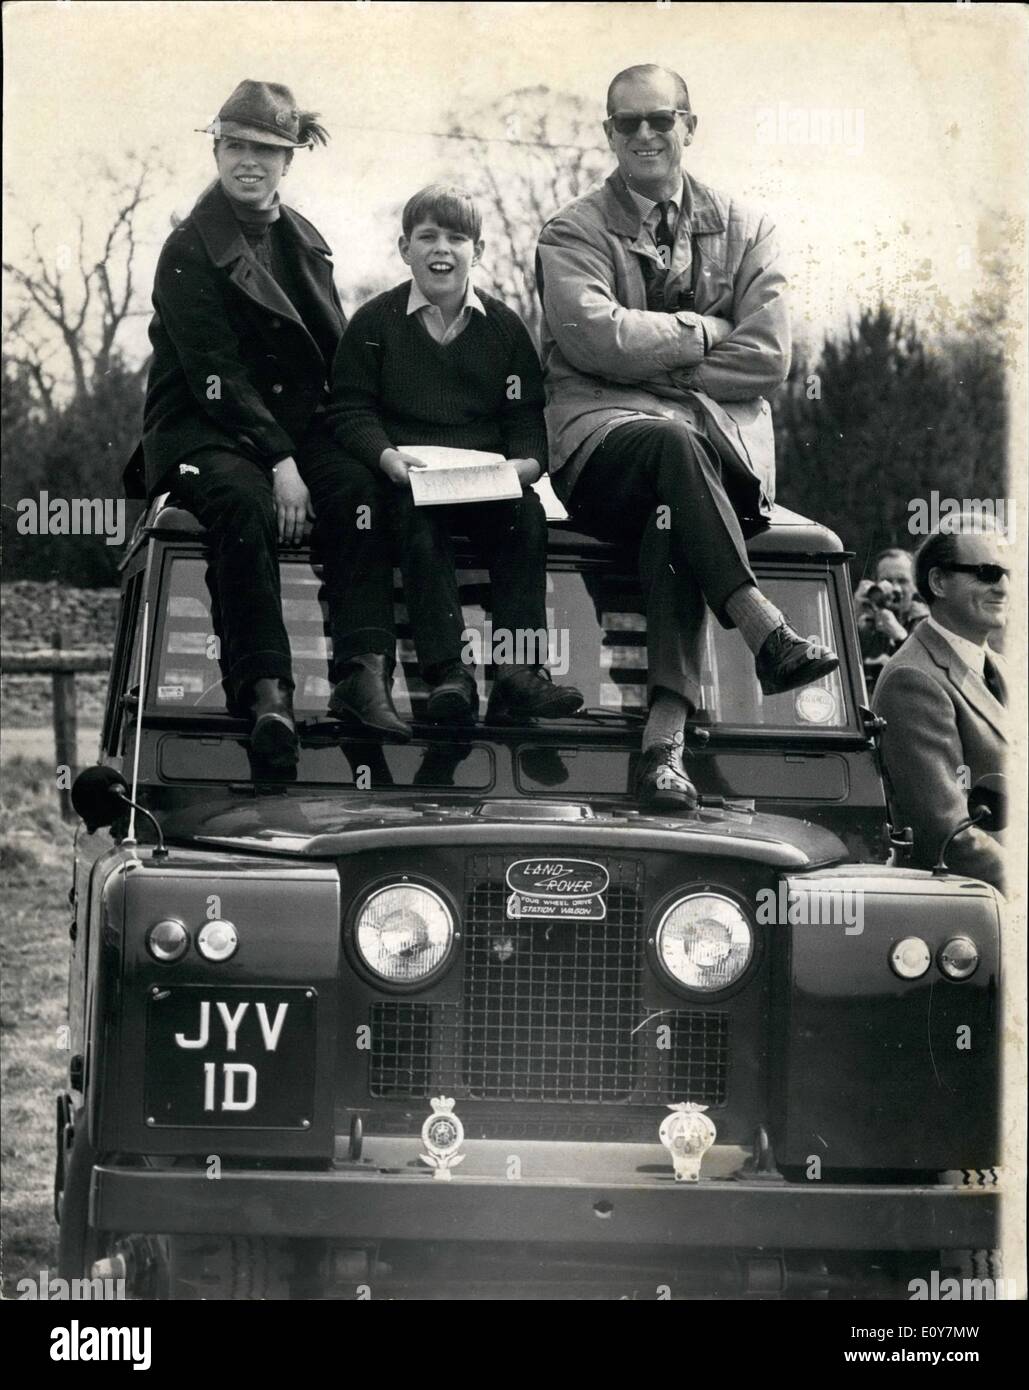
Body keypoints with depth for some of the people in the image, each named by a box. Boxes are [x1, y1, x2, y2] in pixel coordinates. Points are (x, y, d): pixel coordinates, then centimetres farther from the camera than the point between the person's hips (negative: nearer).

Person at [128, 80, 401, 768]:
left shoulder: (304, 242, 14)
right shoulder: (190, 252, -4)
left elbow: (340, 356, 15)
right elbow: (215, 375, -12)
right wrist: (278, 462, -21)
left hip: (299, 426, 5)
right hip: (203, 433, -5)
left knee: (362, 489, -27)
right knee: (246, 503, -37)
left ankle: (363, 673, -35)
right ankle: (266, 691, -41)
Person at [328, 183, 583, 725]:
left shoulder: (504, 326, 11)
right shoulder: (374, 322, 6)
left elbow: (526, 416, 9)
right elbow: (350, 410, 2)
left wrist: (525, 462, -12)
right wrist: (387, 456, -17)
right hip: (407, 476, -2)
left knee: (526, 514, -26)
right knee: (418, 520, -31)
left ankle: (519, 670, -29)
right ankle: (446, 673, -36)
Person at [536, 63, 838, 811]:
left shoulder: (745, 231, 16)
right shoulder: (572, 235, 10)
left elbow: (769, 358, 2)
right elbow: (597, 337, -10)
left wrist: (651, 353, -3)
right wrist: (703, 331, -3)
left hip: (724, 444, 1)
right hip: (605, 435, -1)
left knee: (673, 512, -34)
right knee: (673, 446, -37)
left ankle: (667, 734, -46)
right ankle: (767, 633, -46)